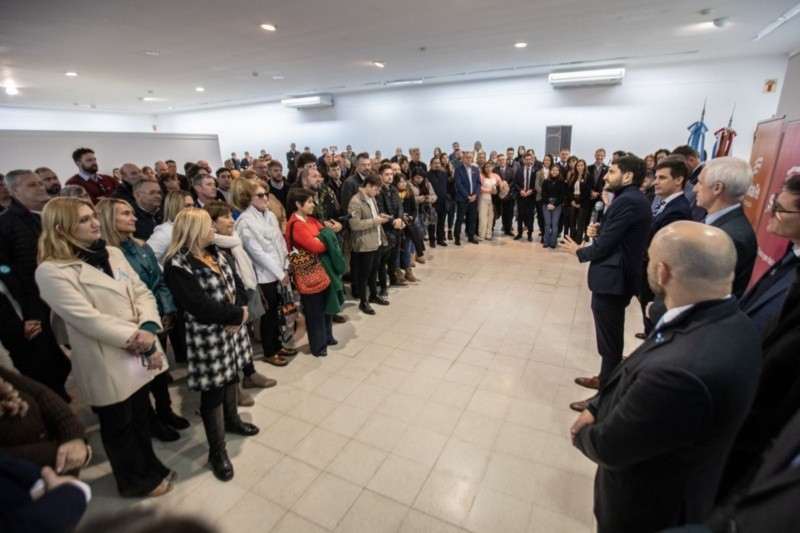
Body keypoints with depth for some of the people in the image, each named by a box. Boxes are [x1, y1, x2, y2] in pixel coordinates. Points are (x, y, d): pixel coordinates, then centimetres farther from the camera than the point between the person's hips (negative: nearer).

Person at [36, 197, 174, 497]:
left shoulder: (113, 254, 5)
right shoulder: (51, 271, -14)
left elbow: (142, 292, 0)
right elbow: (86, 318, -21)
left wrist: (148, 328, -16)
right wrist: (134, 336, -19)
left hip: (140, 354, 6)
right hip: (105, 363, -6)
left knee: (140, 417, 22)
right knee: (119, 425, 16)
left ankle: (150, 468, 44)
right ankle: (137, 481, 38)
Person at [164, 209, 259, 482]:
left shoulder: (215, 253, 7)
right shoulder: (178, 265, -19)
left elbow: (237, 283, 6)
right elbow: (200, 306, -26)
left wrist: (239, 310, -13)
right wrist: (237, 314, -16)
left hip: (232, 329, 8)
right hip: (208, 337, -8)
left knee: (231, 377, 24)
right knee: (213, 392, 5)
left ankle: (231, 419, 48)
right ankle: (217, 451, 23)